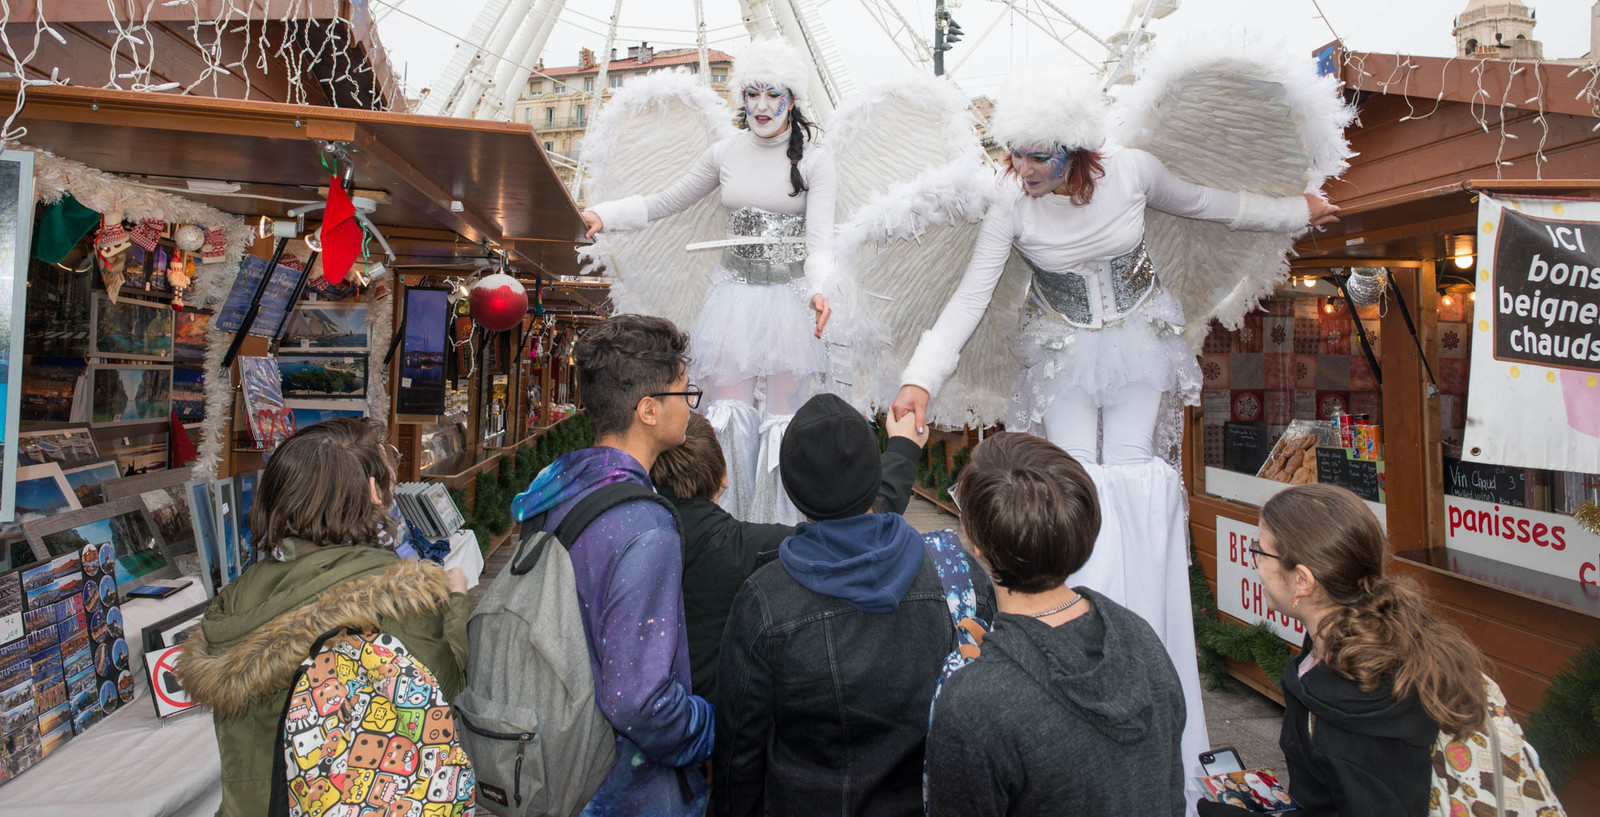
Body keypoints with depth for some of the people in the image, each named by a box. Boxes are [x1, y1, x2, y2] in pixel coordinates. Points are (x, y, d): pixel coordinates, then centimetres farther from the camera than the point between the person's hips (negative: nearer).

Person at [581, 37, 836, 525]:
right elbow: (665, 202, 17)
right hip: (734, 294, 3)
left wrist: (819, 291, -29)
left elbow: (820, 238, -9)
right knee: (729, 410, -3)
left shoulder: (815, 159, 0)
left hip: (789, 297, -2)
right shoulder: (724, 154, 9)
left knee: (781, 415, -1)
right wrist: (603, 215, 2)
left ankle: (774, 537, 13)